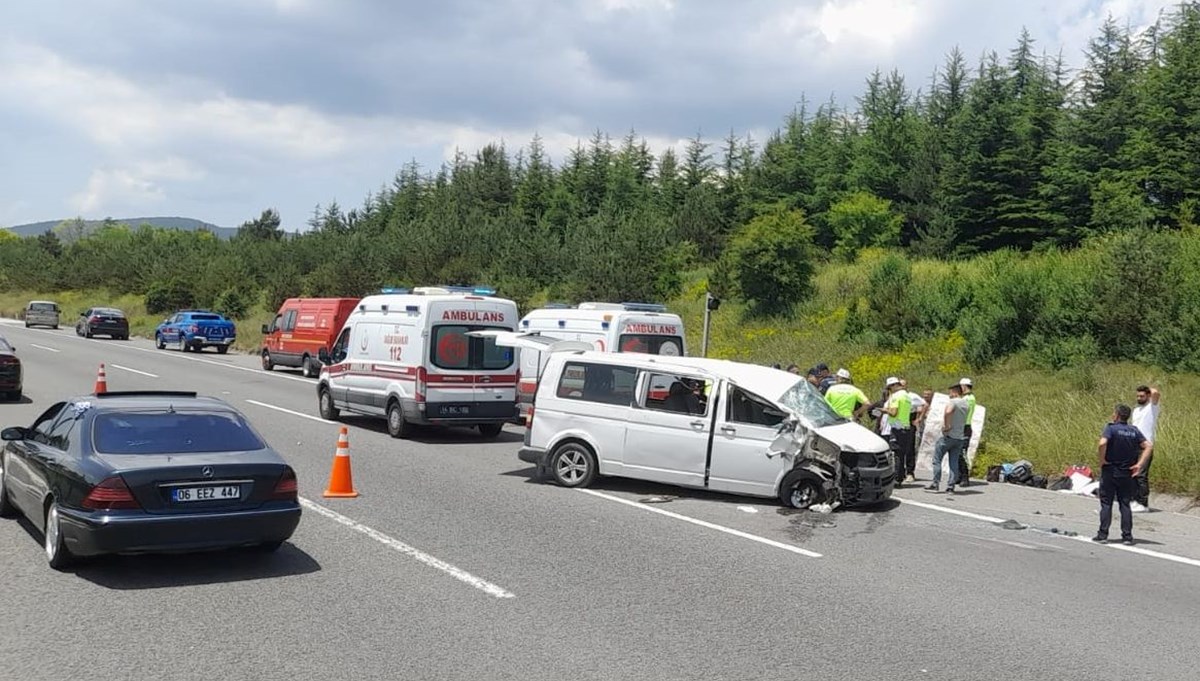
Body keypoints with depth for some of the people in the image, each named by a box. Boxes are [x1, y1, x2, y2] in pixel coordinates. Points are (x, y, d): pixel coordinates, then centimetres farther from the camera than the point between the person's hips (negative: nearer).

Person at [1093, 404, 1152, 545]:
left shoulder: (1111, 428, -10)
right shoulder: (1134, 431, 4)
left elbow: (1102, 443, -26)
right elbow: (1147, 446, -2)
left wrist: (1102, 460, -13)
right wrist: (1139, 464, -2)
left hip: (1110, 471, -4)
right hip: (1127, 473, 4)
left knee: (1106, 503, 3)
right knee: (1125, 504, 9)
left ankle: (1103, 534, 2)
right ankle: (1127, 536, 7)